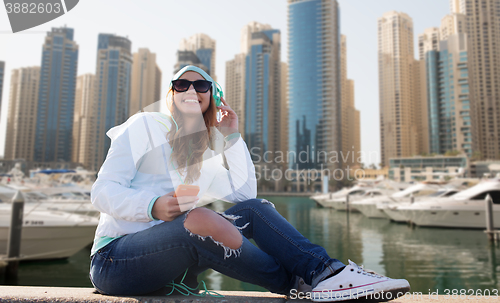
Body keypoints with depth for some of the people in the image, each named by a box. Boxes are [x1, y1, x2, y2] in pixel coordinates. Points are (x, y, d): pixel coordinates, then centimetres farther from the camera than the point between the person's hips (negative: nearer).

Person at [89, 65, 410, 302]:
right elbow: (103, 191, -10)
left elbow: (245, 193, 2)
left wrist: (232, 137, -1)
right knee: (197, 219, -37)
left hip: (165, 257, 5)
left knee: (255, 209, -13)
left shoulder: (202, 155, 14)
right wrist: (154, 207, -30)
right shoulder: (145, 126, -3)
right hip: (115, 258, -5)